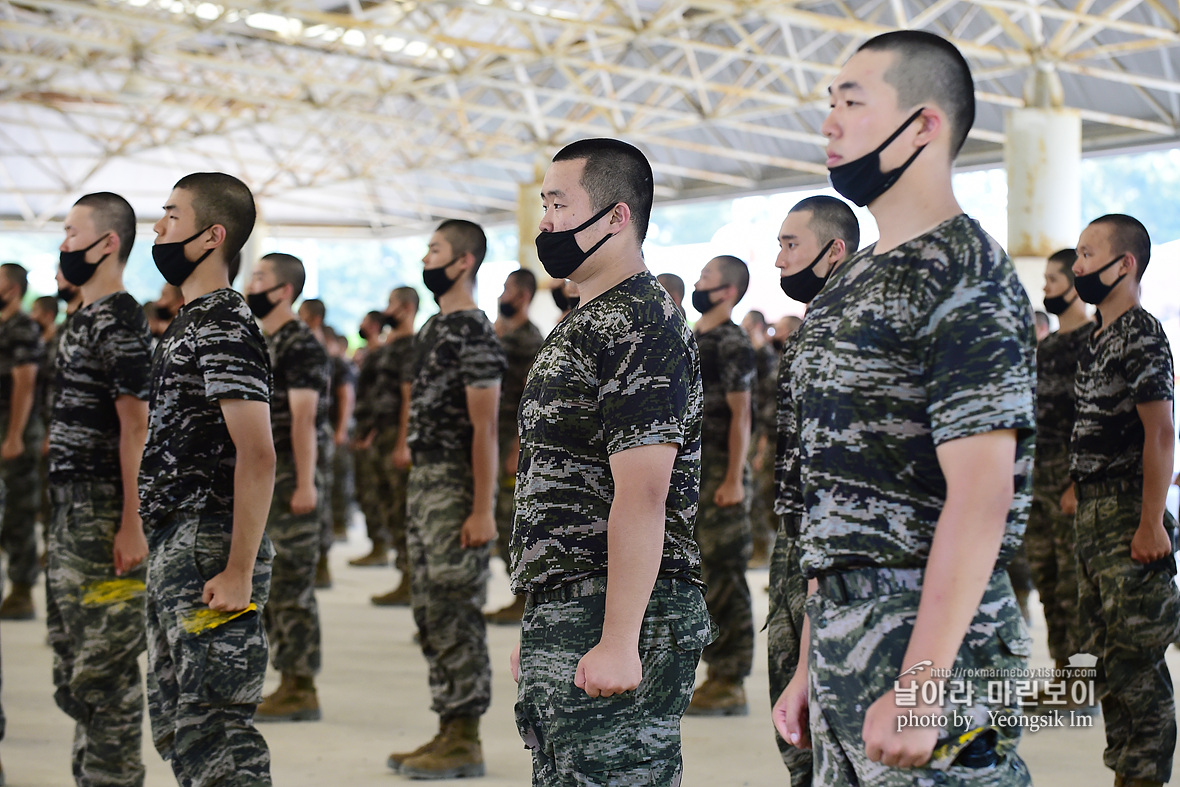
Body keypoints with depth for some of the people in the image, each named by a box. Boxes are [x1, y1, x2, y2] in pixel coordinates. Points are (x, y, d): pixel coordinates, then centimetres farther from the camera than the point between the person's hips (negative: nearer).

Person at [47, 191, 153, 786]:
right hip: (70, 513, 10)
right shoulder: (83, 319, 16)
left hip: (104, 519, -10)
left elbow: (135, 428, -18)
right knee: (73, 667, 15)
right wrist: (63, 511, 18)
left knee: (105, 669, -4)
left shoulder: (120, 322, -14)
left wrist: (131, 526, -22)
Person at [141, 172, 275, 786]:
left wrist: (238, 573, -24)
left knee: (213, 723, -10)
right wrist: (162, 552, 20)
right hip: (174, 549, 11)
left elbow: (257, 455, -21)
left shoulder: (224, 326, -13)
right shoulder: (190, 322, 18)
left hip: (209, 550, -11)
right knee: (175, 727, 15)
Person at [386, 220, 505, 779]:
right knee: (430, 612, 12)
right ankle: (448, 732, 20)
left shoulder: (473, 332, -13)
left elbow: (484, 428, -17)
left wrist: (482, 511, -20)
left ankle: (465, 743, 1)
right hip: (423, 482, 10)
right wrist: (417, 485, 15)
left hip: (455, 488, -10)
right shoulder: (434, 327, 16)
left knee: (456, 614, -6)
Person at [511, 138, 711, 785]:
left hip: (615, 616, -10)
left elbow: (642, 496, -22)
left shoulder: (639, 325, -14)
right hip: (560, 615, 10)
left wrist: (618, 642, -25)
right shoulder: (583, 325, 18)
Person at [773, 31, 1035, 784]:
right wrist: (811, 664, 17)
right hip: (842, 630, 9)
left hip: (932, 633, -9)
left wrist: (918, 687, -24)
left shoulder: (966, 281, -12)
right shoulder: (851, 283, 16)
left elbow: (980, 498, -20)